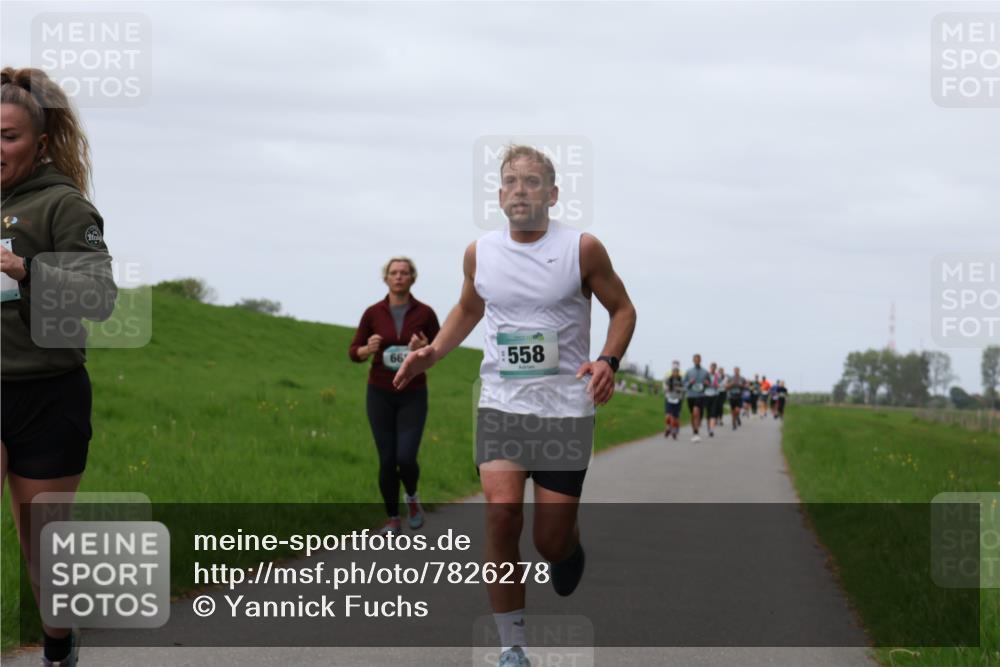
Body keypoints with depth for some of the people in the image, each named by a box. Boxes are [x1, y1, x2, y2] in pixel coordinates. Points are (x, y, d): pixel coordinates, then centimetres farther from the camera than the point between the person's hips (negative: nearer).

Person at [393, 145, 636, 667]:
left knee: (552, 543, -2)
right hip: (500, 403, 2)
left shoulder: (582, 249, -5)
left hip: (566, 408, -2)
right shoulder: (479, 253, 4)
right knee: (501, 513, -18)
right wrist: (432, 353, 7)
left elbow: (622, 308, 6)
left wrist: (608, 360, -12)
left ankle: (569, 545, 40)